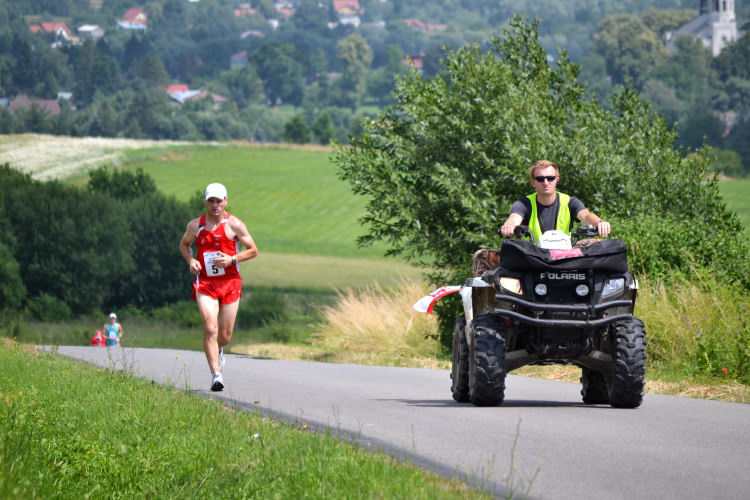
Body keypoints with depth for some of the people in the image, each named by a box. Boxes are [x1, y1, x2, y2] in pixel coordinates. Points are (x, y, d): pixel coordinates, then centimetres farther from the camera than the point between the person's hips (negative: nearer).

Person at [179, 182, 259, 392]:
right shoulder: (195, 225, 6)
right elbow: (184, 244, 23)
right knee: (210, 328, -17)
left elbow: (253, 250, 3)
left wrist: (232, 259, -13)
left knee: (225, 335, 7)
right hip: (205, 283, 0)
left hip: (230, 282, 0)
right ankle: (216, 374, -17)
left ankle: (218, 350, 44)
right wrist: (190, 260, 2)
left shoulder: (234, 225, -1)